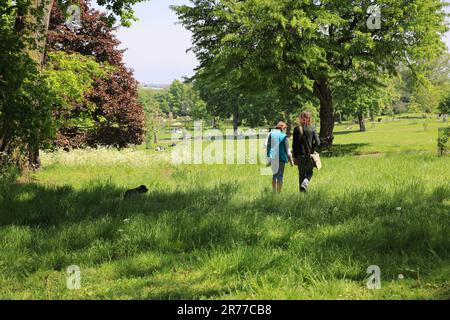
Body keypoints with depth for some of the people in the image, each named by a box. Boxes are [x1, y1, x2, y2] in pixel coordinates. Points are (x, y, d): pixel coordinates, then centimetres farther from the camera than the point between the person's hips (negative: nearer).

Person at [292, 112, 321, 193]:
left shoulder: (297, 129, -4)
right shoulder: (312, 129, -6)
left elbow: (294, 144, -2)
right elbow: (317, 142, -11)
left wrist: (294, 156, 4)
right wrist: (312, 151, 4)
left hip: (300, 156, 1)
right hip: (309, 155, -1)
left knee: (301, 174, 14)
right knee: (309, 173, 15)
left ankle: (302, 191, 15)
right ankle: (304, 184, -11)